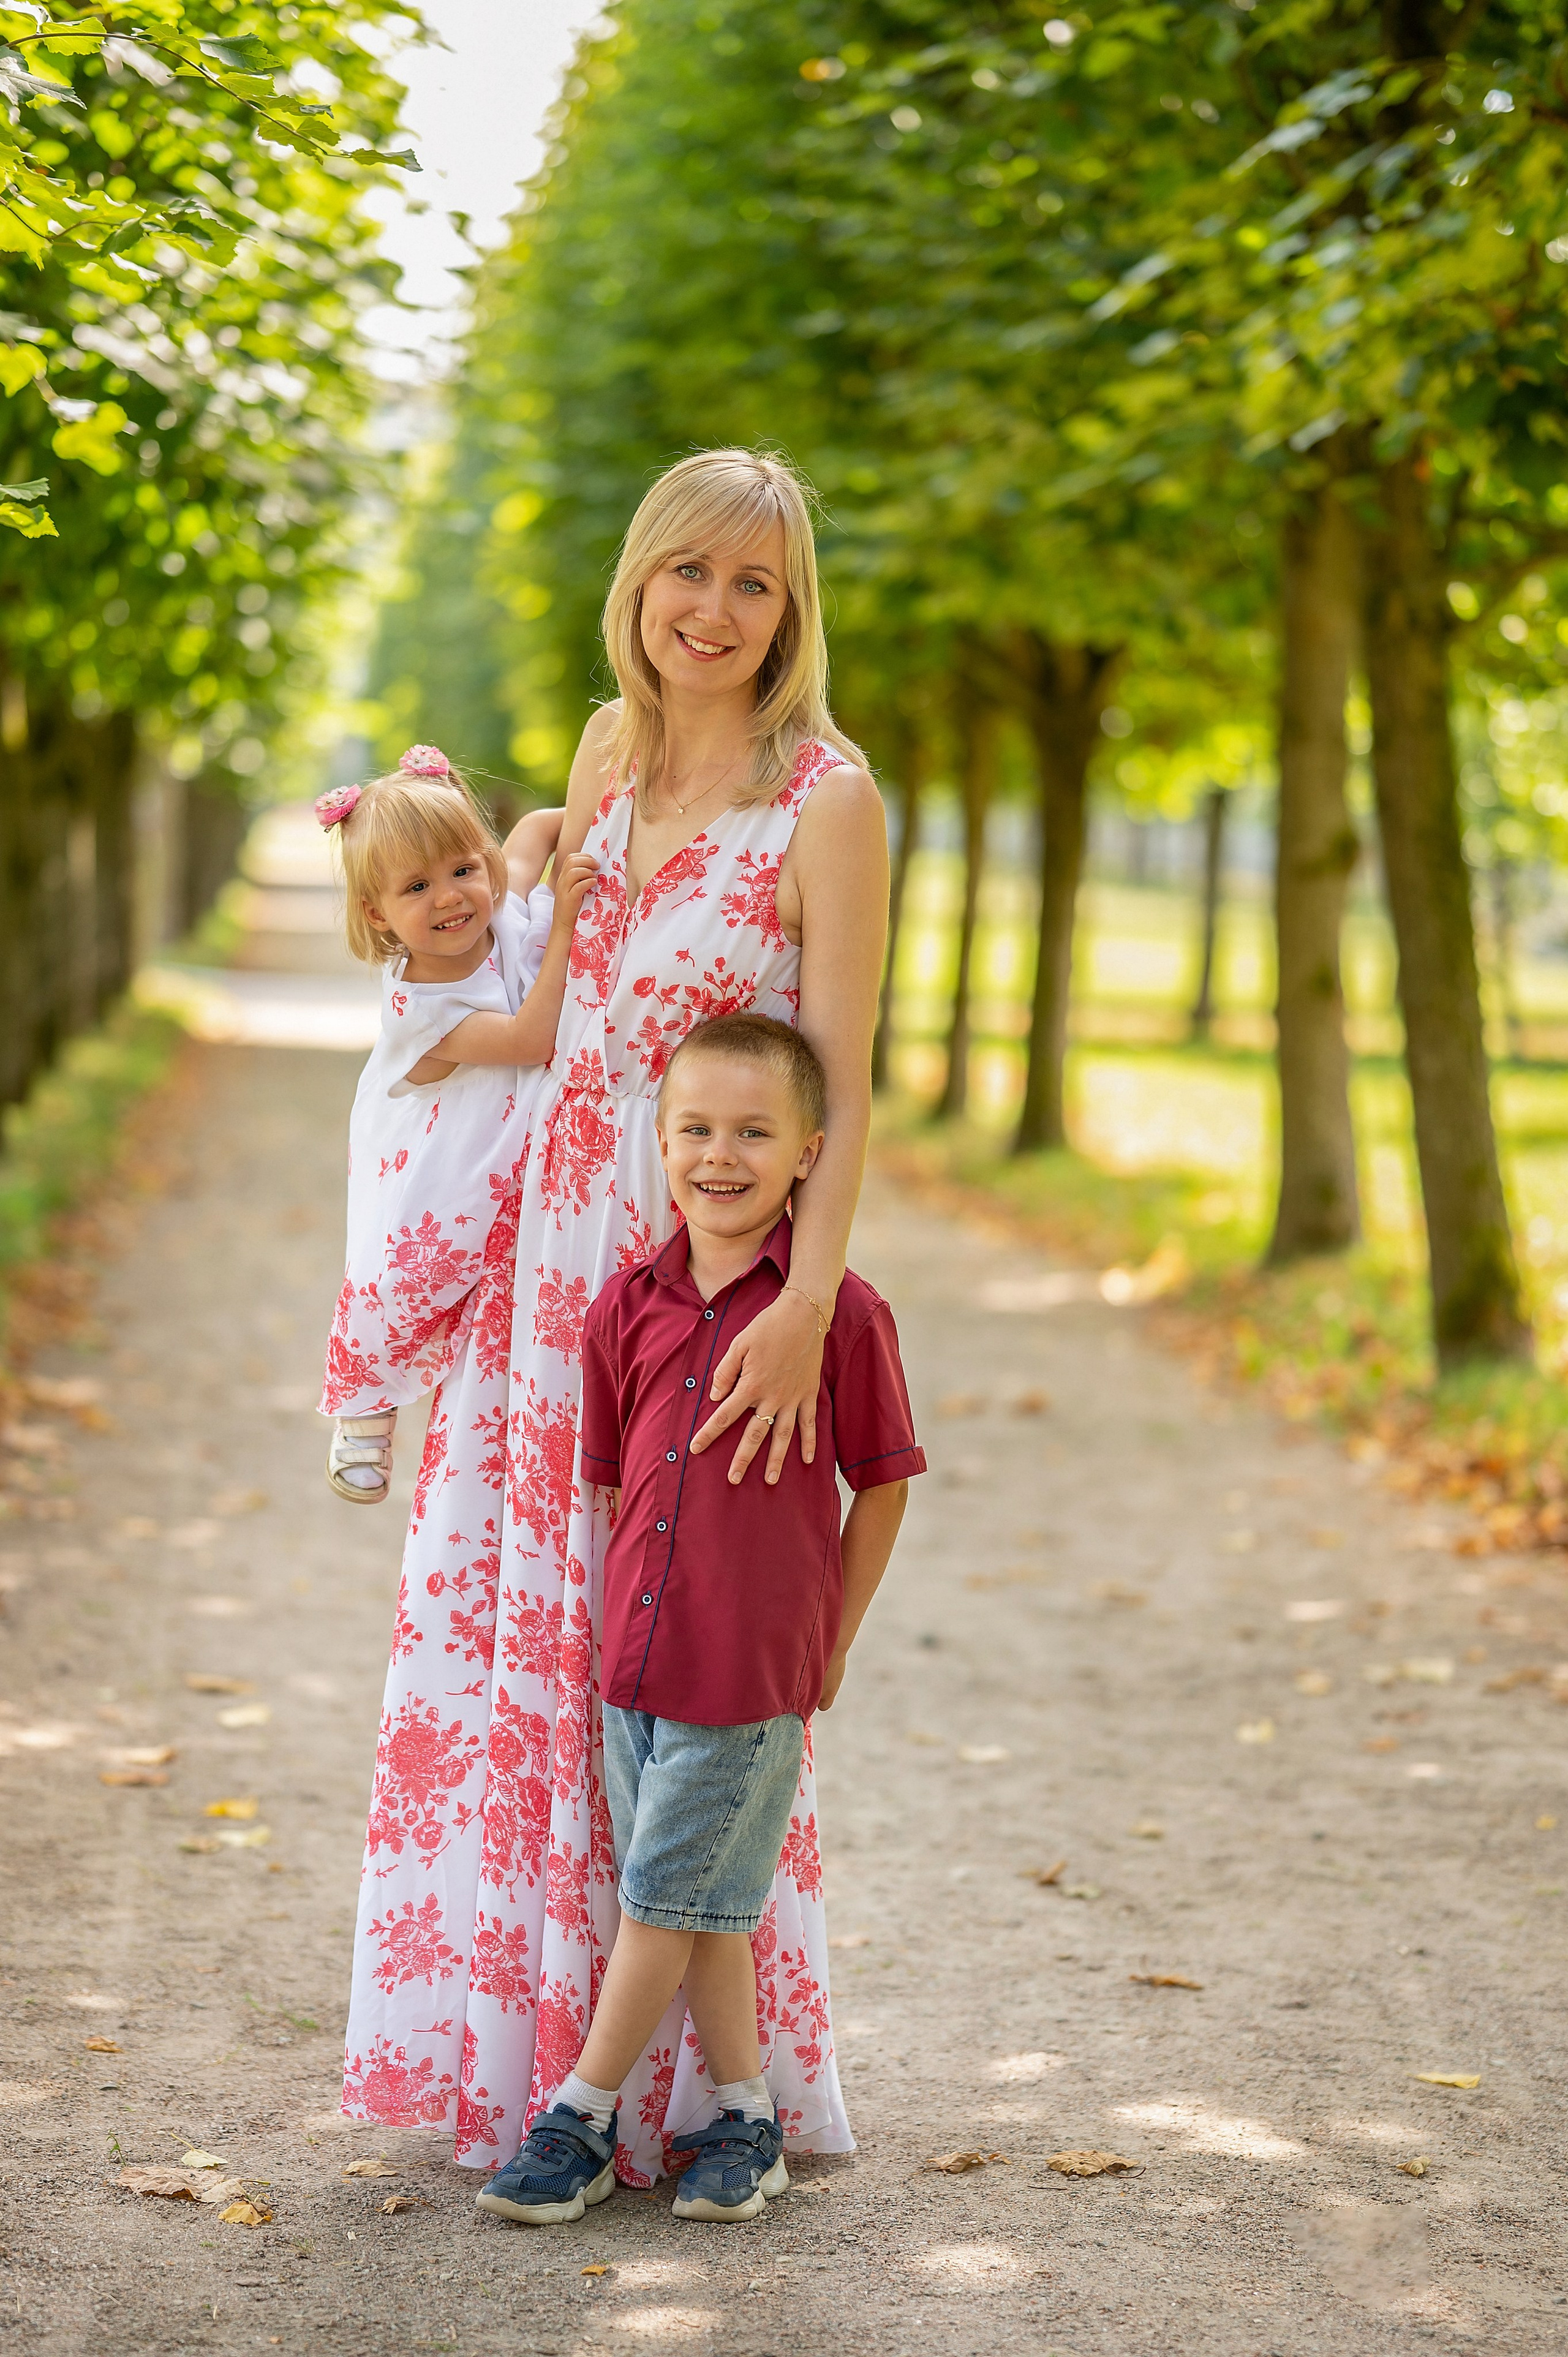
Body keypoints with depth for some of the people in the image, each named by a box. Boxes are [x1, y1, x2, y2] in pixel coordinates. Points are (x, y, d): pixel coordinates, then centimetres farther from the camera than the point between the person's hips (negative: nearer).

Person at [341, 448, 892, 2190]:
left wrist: (809, 1299, -26)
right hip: (555, 1256, 7)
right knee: (510, 1638, 10)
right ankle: (516, 2042, 25)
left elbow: (841, 1080, -15)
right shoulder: (612, 750, 10)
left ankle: (689, 2089, 14)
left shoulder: (824, 797, -10)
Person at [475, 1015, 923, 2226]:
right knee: (694, 1906, 13)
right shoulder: (630, 1305, 4)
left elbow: (883, 1484, -2)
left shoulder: (841, 1312, -10)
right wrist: (628, 1615, 11)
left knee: (667, 1898, 2)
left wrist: (832, 1640, 2)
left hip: (754, 1671, -5)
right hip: (637, 1655, 5)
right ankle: (748, 2121, 26)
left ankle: (581, 2120, 15)